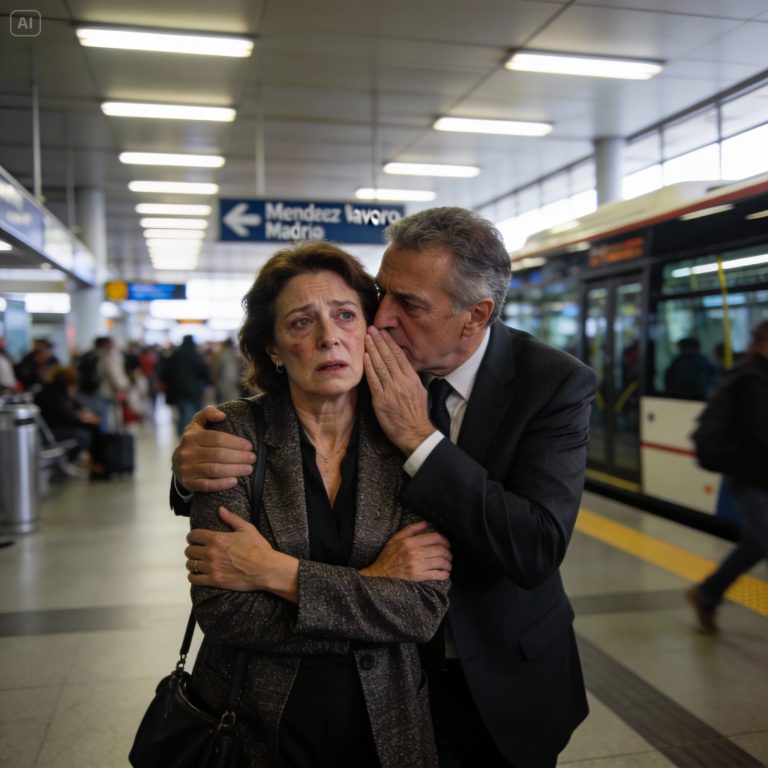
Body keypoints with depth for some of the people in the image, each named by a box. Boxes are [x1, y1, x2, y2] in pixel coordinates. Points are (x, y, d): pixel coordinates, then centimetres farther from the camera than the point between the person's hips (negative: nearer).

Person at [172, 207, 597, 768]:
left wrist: (418, 436, -32)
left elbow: (537, 551, -28)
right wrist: (196, 465, -29)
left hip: (503, 682, -1)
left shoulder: (555, 383, -19)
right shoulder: (363, 367, -12)